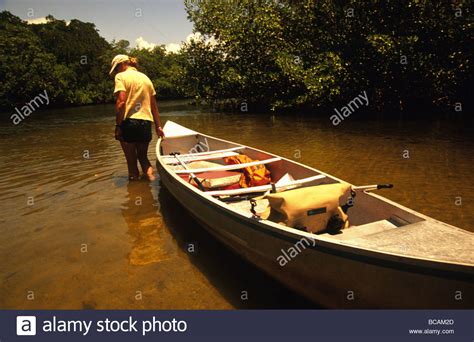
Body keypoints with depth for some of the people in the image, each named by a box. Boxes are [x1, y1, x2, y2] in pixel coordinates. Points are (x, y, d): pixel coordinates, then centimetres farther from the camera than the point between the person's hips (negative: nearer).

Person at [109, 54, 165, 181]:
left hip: (129, 122, -5)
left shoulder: (121, 76, -1)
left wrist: (118, 125, -11)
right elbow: (154, 105, 14)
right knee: (143, 156, 19)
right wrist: (158, 126, 17)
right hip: (146, 123, 5)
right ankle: (149, 173, -4)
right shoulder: (145, 77, 17)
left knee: (131, 159, 7)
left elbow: (121, 101, -14)